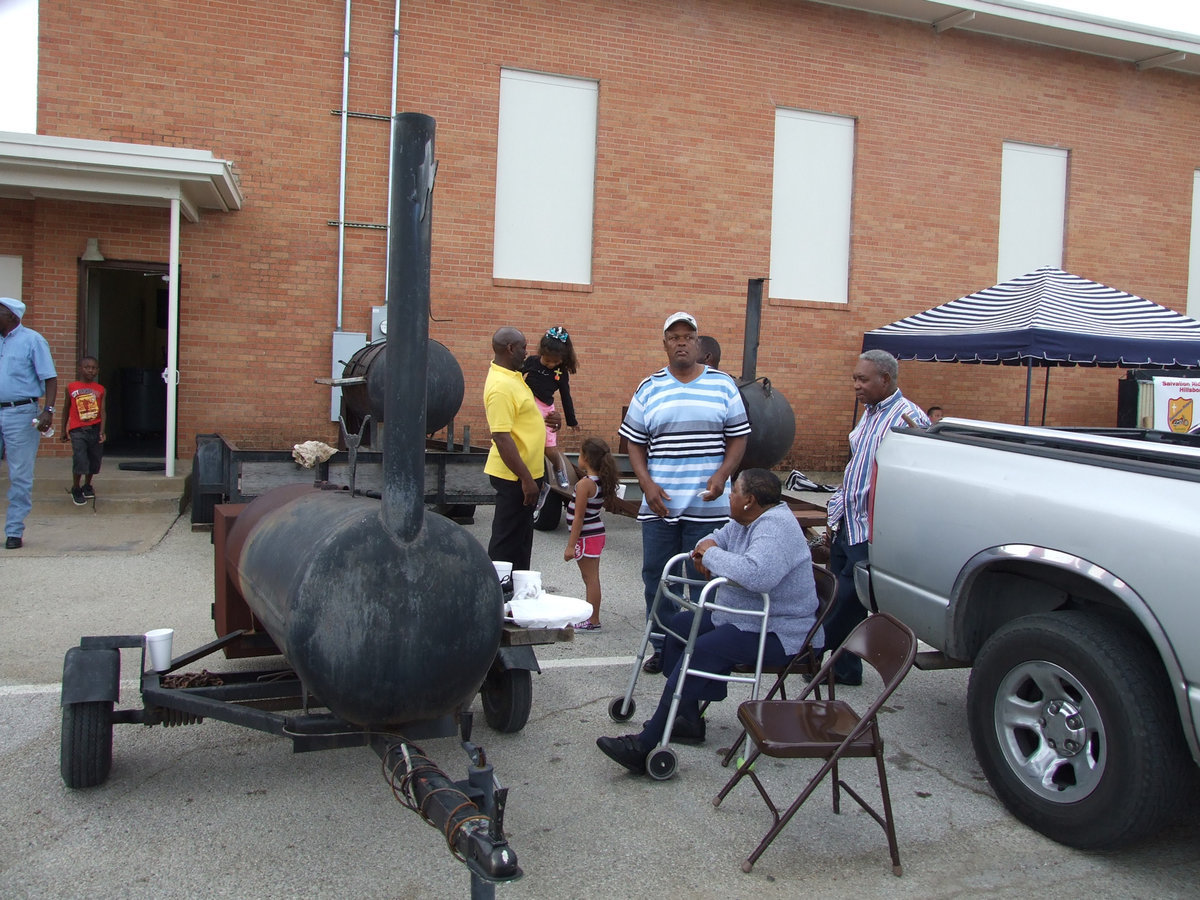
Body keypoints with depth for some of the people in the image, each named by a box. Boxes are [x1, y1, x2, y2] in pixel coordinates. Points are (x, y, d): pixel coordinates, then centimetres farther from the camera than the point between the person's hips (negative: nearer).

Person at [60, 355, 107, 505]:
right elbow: (66, 410, 12)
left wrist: (102, 432, -11)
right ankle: (75, 489, 6)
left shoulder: (100, 389, 6)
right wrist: (64, 431, 14)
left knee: (95, 460, 9)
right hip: (78, 430, -2)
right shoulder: (71, 387, 4)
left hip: (95, 429, 2)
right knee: (80, 460, -13)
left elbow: (102, 411, 0)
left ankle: (87, 486, 31)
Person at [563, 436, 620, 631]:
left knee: (590, 578, -3)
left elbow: (579, 517, -21)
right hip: (596, 533, 9)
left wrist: (571, 545, -18)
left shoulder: (585, 484, -21)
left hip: (587, 536, -9)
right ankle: (589, 615, 26)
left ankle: (593, 621, 3)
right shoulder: (602, 481, 4)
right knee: (590, 577, 17)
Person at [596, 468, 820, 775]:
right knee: (680, 624, 11)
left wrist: (712, 554, -25)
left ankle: (645, 745, -26)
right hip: (743, 617, 12)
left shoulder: (776, 528, -24)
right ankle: (687, 719, 10)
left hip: (778, 634, -12)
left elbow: (755, 574, -42)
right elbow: (720, 538, 22)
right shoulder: (750, 519, 8)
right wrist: (705, 549, -5)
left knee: (700, 652, -28)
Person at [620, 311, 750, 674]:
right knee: (657, 579, 8)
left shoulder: (723, 385, 4)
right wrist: (647, 484, -5)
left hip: (708, 506, -1)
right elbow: (635, 443, 8)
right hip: (659, 505, 2)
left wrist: (721, 475, -10)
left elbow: (738, 438, 6)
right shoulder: (649, 389, 6)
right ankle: (662, 648, 22)